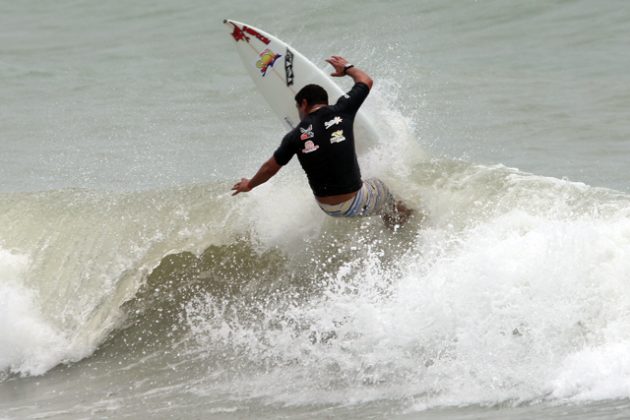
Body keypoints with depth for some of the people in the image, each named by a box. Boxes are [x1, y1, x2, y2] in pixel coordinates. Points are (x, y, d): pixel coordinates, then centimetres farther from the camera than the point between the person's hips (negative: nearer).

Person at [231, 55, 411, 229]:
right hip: (357, 205, -2)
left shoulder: (295, 136, -6)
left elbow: (270, 168, 6)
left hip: (327, 208, 2)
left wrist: (249, 185, 25)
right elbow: (366, 81, 8)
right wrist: (347, 68, 28)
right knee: (379, 187, 30)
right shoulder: (341, 112, -9)